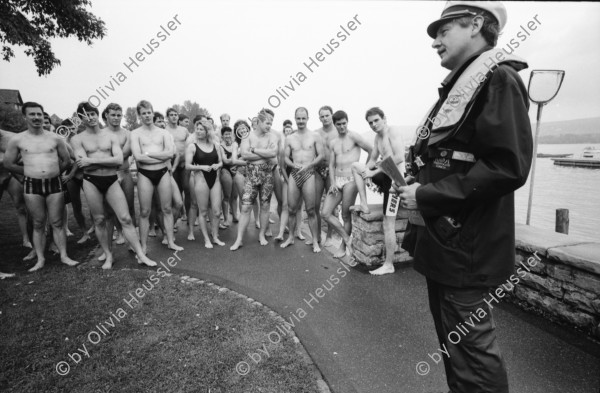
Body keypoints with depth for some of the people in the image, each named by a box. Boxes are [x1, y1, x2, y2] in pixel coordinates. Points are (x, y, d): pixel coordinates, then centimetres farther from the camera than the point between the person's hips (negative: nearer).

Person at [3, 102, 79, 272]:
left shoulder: (55, 138, 3)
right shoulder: (17, 140, 2)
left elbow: (66, 160, 11)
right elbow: (8, 164, 9)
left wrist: (53, 172, 9)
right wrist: (30, 171, 6)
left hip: (54, 183, 0)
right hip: (32, 186, 0)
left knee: (57, 223, 3)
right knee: (38, 225, 6)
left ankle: (64, 256, 10)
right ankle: (40, 259, 14)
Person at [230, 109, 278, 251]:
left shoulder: (271, 137, 4)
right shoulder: (248, 136, 2)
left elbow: (273, 152, -16)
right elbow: (244, 154, -14)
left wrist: (254, 150, -12)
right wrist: (265, 154, -11)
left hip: (267, 173, 1)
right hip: (251, 173, -1)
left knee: (265, 206, 8)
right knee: (245, 207, -3)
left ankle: (262, 235, 24)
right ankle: (239, 239, 4)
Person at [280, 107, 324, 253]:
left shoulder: (315, 136, 3)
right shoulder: (289, 138, 12)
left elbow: (321, 155, 0)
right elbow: (286, 157, 11)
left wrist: (308, 165, -14)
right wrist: (294, 165, -9)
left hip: (308, 174, -3)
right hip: (294, 174, 3)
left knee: (310, 210, -3)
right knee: (292, 209, 6)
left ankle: (315, 240, 8)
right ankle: (290, 237, 21)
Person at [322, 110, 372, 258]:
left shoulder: (353, 136, -3)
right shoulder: (333, 143, 15)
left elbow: (371, 151, -1)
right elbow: (331, 165, 11)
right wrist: (333, 183, -2)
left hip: (351, 180, -6)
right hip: (337, 180, 6)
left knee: (346, 216, 0)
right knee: (326, 213, -3)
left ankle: (343, 246, 18)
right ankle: (347, 240, 10)